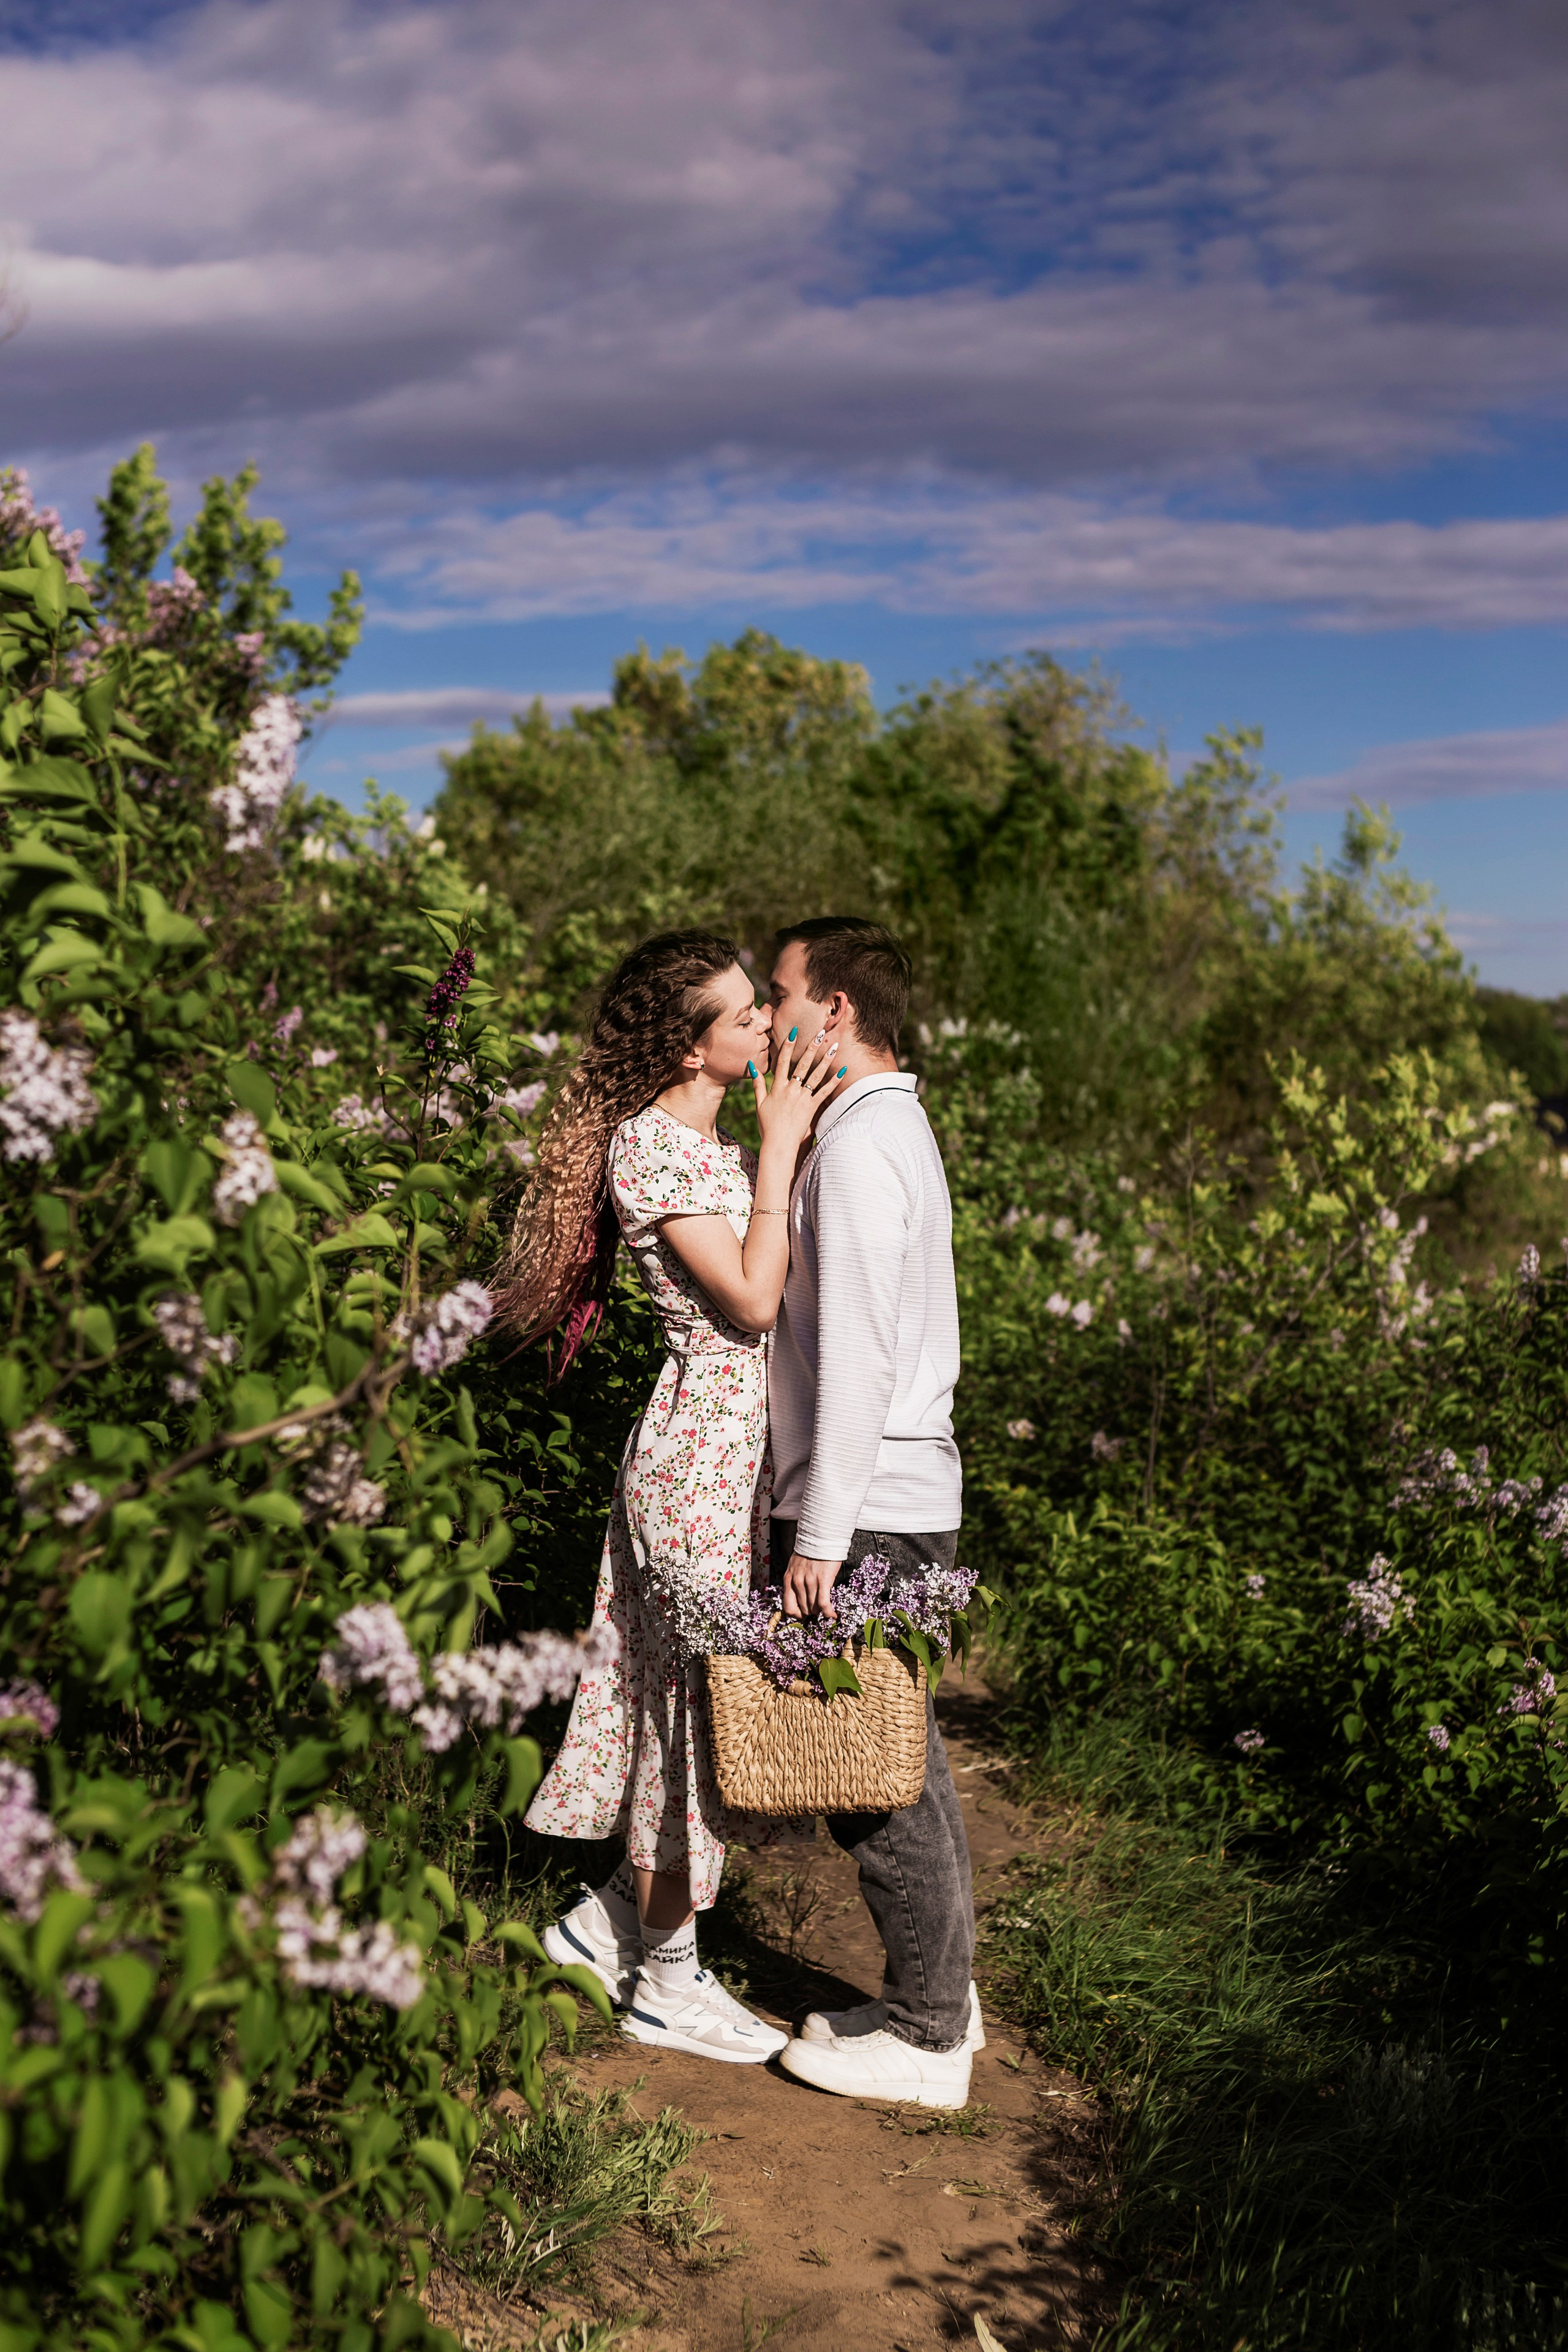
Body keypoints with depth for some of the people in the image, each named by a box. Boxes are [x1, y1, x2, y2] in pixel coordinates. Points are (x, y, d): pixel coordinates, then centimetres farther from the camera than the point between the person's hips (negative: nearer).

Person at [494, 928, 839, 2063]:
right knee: (702, 1696, 1)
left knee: (700, 1698, 14)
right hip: (703, 1447, -9)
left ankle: (608, 1919, 28)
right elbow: (752, 1301, -19)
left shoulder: (716, 1143, 14)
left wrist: (788, 1136, 8)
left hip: (748, 1446, 9)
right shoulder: (647, 1143, -14)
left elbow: (772, 1295, 9)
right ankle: (669, 1981, 16)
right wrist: (782, 1148, -15)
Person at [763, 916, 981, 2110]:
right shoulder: (896, 1125, 15)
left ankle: (923, 2037, 10)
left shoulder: (859, 1144, -16)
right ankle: (941, 1997, 26)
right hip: (908, 1495, 10)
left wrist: (820, 1533, -19)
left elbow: (857, 1357, -21)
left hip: (868, 1508, -10)